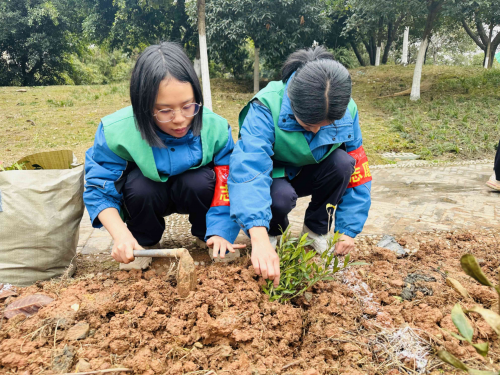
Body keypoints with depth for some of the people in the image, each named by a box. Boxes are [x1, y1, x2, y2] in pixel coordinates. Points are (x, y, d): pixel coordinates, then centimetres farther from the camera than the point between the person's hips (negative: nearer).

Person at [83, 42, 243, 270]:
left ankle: (206, 235, -1)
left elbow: (229, 184, -18)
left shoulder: (214, 128, -26)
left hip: (194, 193, 1)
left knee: (199, 181, -33)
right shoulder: (116, 132, -27)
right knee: (139, 186, -33)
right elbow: (99, 190, -18)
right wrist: (122, 235, -34)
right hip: (147, 195, 0)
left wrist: (219, 233, -31)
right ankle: (145, 242, -1)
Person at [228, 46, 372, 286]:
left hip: (308, 175, 3)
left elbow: (357, 170, -14)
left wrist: (348, 230, -19)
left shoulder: (346, 112, -21)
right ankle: (273, 232, 1)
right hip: (272, 175, -3)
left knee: (342, 162, -28)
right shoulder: (267, 108, -34)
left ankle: (316, 230, -4)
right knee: (281, 196, -37)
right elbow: (247, 168, -48)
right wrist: (259, 237, -60)